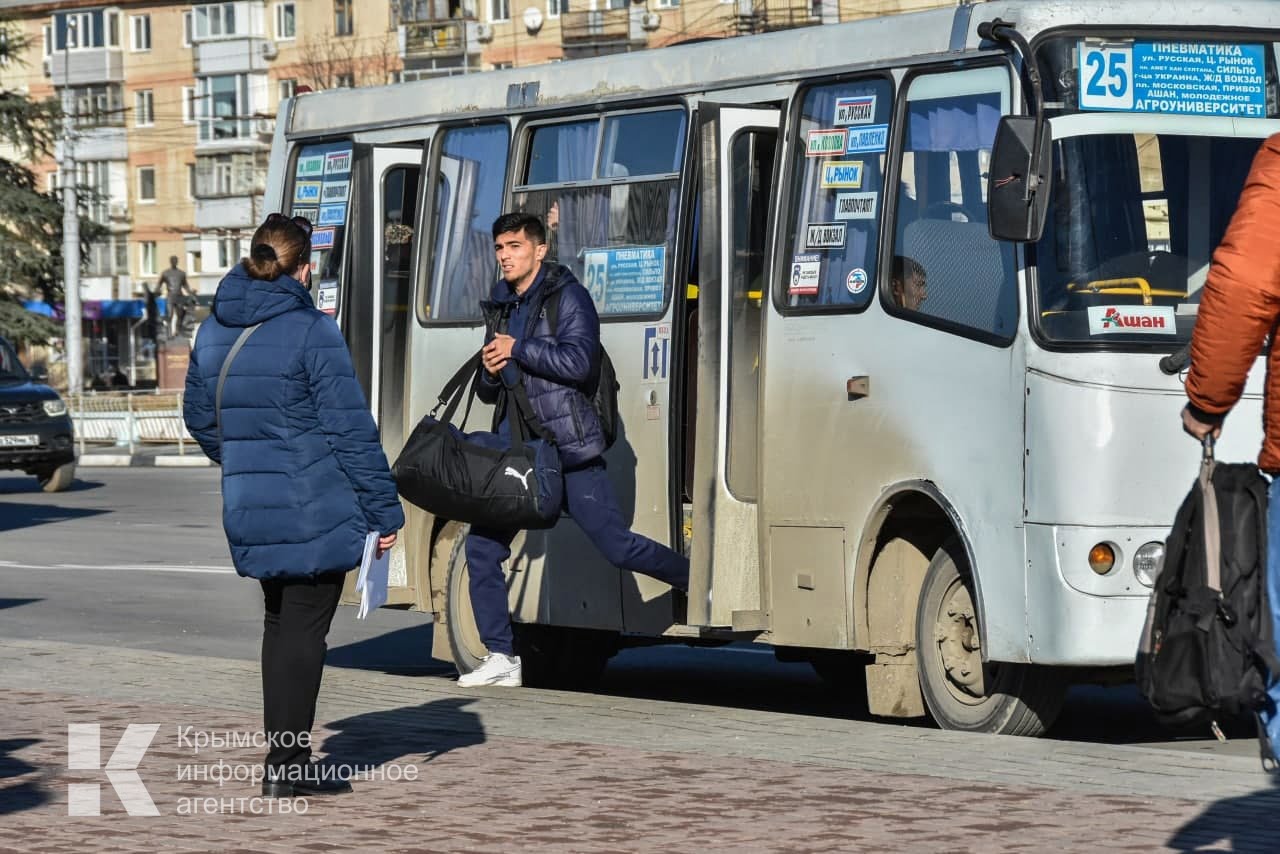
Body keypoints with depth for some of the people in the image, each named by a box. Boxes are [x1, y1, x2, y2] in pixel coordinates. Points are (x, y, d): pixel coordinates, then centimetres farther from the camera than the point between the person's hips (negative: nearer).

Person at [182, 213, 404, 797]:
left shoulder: (213, 332, 6)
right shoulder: (311, 332, -14)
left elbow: (199, 418, 18)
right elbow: (351, 429, -14)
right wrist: (384, 510, -9)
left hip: (249, 512, 6)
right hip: (314, 511, -6)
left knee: (279, 623, 20)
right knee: (303, 629, 1)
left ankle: (284, 756, 24)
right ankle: (287, 766, 1)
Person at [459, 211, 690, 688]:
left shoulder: (567, 296, -5)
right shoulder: (502, 306, 17)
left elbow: (578, 361, -20)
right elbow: (488, 391, 24)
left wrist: (517, 349, -13)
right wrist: (491, 374, 0)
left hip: (568, 453, -7)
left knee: (618, 547, -8)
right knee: (482, 547, -1)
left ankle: (699, 580, 15)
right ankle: (500, 658, 6)